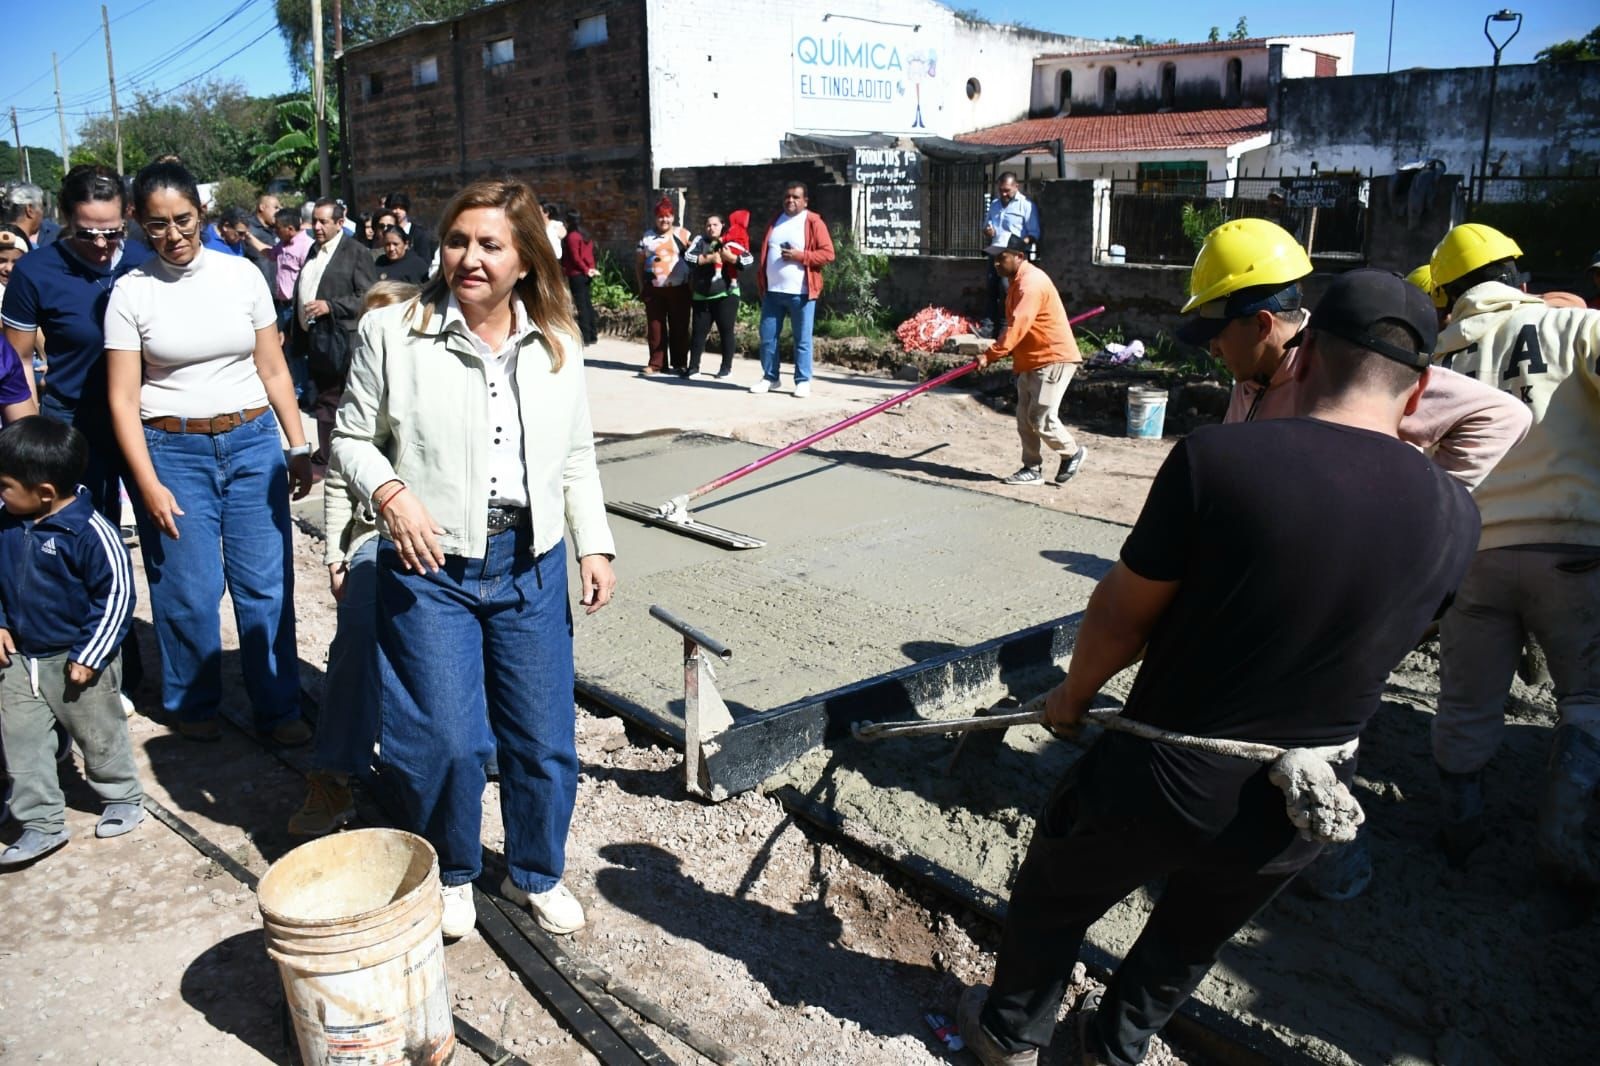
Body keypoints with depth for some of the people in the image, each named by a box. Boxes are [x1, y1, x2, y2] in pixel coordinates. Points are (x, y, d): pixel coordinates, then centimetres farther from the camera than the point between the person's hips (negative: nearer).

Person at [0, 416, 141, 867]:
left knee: (100, 736, 13)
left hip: (76, 660, -6)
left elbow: (116, 594, -18)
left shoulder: (89, 532, -23)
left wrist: (89, 657, -16)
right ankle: (42, 823, 23)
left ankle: (122, 797, 35)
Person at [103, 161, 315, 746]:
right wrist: (149, 486, -9)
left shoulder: (241, 274, 3)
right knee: (189, 592, 5)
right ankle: (193, 704, 27)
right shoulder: (131, 291, -2)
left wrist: (298, 447, 4)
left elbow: (273, 370, 8)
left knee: (266, 583, 2)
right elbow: (123, 399, -3)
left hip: (252, 442, 1)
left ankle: (278, 708, 17)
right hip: (172, 451, -1)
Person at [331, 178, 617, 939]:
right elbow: (351, 439, 3)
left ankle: (536, 873, 35)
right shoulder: (393, 332, -5)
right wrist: (390, 493, -17)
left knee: (545, 739, 10)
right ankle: (451, 874, 30)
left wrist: (593, 545, 5)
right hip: (431, 568, -3)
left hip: (531, 567, 3)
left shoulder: (556, 343, 6)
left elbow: (577, 457, 12)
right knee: (451, 740, 0)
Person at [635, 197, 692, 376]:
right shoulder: (647, 237, 11)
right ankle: (656, 363, 10)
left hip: (679, 289, -2)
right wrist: (641, 285, 7)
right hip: (654, 289, 2)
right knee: (655, 328, 3)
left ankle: (680, 364, 11)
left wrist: (693, 282, -5)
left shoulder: (683, 235, 4)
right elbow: (639, 262, 15)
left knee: (679, 327, 3)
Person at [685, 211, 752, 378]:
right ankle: (693, 366, 12)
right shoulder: (700, 240, 8)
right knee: (699, 331, 6)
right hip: (701, 296, 3)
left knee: (726, 331, 1)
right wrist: (709, 258, -19)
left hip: (725, 295, -2)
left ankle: (726, 367, 9)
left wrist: (730, 257, -24)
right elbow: (689, 256, -7)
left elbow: (749, 259, -9)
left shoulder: (732, 243, 3)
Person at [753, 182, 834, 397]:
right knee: (767, 337, 7)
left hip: (801, 293, -5)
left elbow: (828, 253, -7)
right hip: (772, 291, 5)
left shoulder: (813, 222, -2)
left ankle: (803, 381, 8)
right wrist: (761, 282, 13)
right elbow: (764, 253, 21)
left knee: (802, 339, 0)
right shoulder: (775, 221, 16)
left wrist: (800, 256, -17)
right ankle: (769, 377, 19)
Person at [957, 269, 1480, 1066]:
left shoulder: (1218, 456, -24)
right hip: (1294, 813, 4)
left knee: (1052, 901, 26)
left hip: (1160, 782, -3)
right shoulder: (1455, 518, -9)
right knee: (1193, 938, 32)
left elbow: (1123, 614, -14)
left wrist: (1073, 694, 6)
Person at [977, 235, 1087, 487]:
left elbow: (1017, 326, -28)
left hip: (1053, 358, -10)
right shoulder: (1017, 281, 13)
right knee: (1025, 418, 8)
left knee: (1041, 418, -10)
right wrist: (1004, 354, 14)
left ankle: (1073, 453, 12)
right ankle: (1033, 469, 16)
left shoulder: (1031, 283, -20)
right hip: (1030, 361, 10)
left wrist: (991, 355, -31)